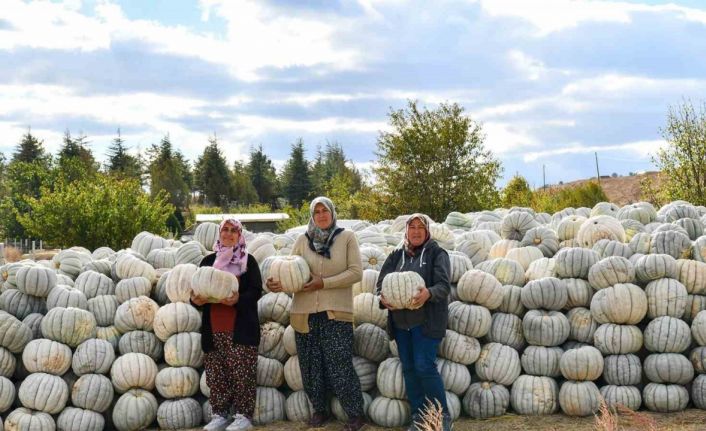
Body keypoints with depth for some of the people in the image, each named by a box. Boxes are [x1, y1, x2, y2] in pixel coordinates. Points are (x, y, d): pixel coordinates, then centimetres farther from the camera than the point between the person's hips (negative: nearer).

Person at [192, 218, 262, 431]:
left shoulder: (248, 261, 4)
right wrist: (196, 299, -11)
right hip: (214, 328, 4)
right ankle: (219, 414, 15)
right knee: (216, 374, 6)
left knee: (241, 373, -4)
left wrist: (238, 298, -23)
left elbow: (256, 291, -4)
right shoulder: (208, 261, 13)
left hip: (240, 327, -3)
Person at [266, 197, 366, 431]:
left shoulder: (347, 237, 0)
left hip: (335, 312, -3)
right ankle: (319, 410, 28)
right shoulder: (303, 240, 6)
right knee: (311, 365, 10)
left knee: (339, 366, -6)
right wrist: (278, 283, -20)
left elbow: (356, 272, -7)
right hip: (305, 312, 3)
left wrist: (323, 283, -15)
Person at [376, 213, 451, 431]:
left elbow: (444, 285, -11)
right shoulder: (396, 256, 12)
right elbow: (381, 283, 7)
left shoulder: (437, 254, 0)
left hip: (426, 321, -5)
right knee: (409, 368, 8)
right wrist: (383, 298, -16)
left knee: (424, 366, -11)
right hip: (400, 321, 5)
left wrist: (428, 293, -33)